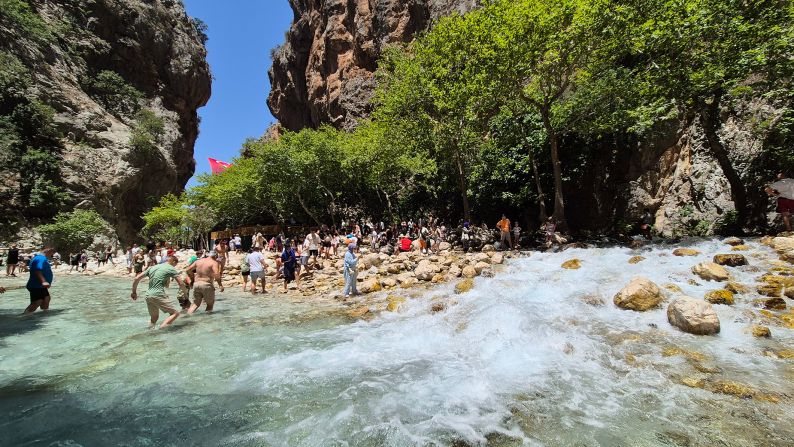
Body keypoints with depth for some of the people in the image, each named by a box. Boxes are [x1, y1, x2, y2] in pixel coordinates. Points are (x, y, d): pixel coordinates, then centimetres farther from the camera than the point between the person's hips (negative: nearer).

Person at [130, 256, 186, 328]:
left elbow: (137, 278, 17)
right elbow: (181, 283, -4)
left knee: (154, 317, 24)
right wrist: (185, 291, 15)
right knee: (175, 313, -3)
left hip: (148, 296, 7)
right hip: (158, 295, -7)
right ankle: (161, 328, -22)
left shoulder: (152, 267, 19)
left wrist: (134, 292, 27)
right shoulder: (171, 269, 0)